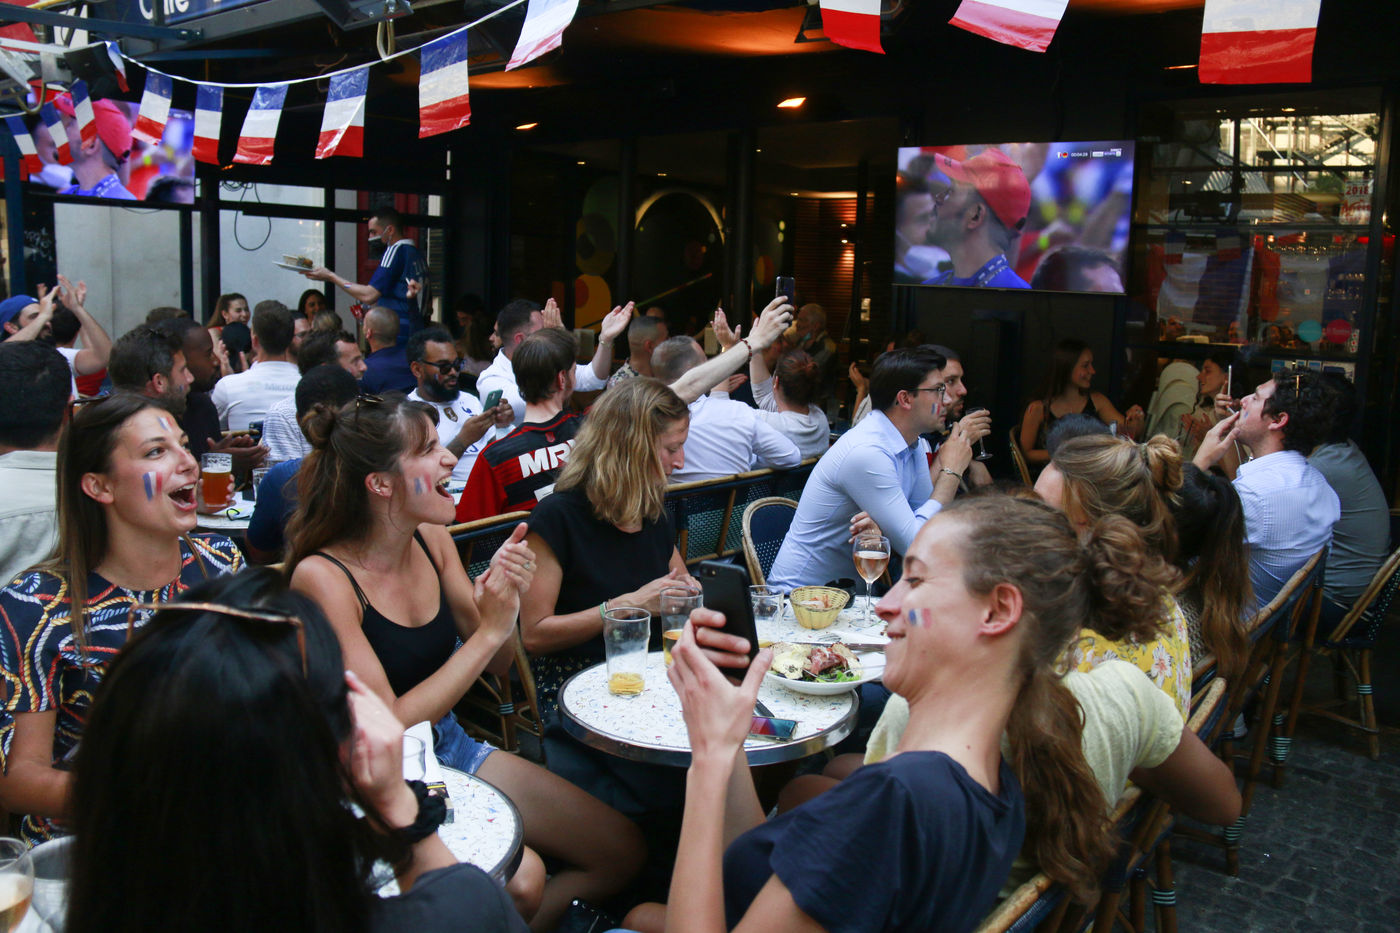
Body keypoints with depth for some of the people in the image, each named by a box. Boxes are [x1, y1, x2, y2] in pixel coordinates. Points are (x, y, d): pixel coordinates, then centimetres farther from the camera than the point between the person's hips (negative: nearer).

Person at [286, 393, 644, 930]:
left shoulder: (432, 539, -3)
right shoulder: (322, 577, -22)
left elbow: (497, 663, 5)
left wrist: (505, 597, -15)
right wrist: (490, 629, -24)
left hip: (451, 747, 6)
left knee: (622, 851, 0)